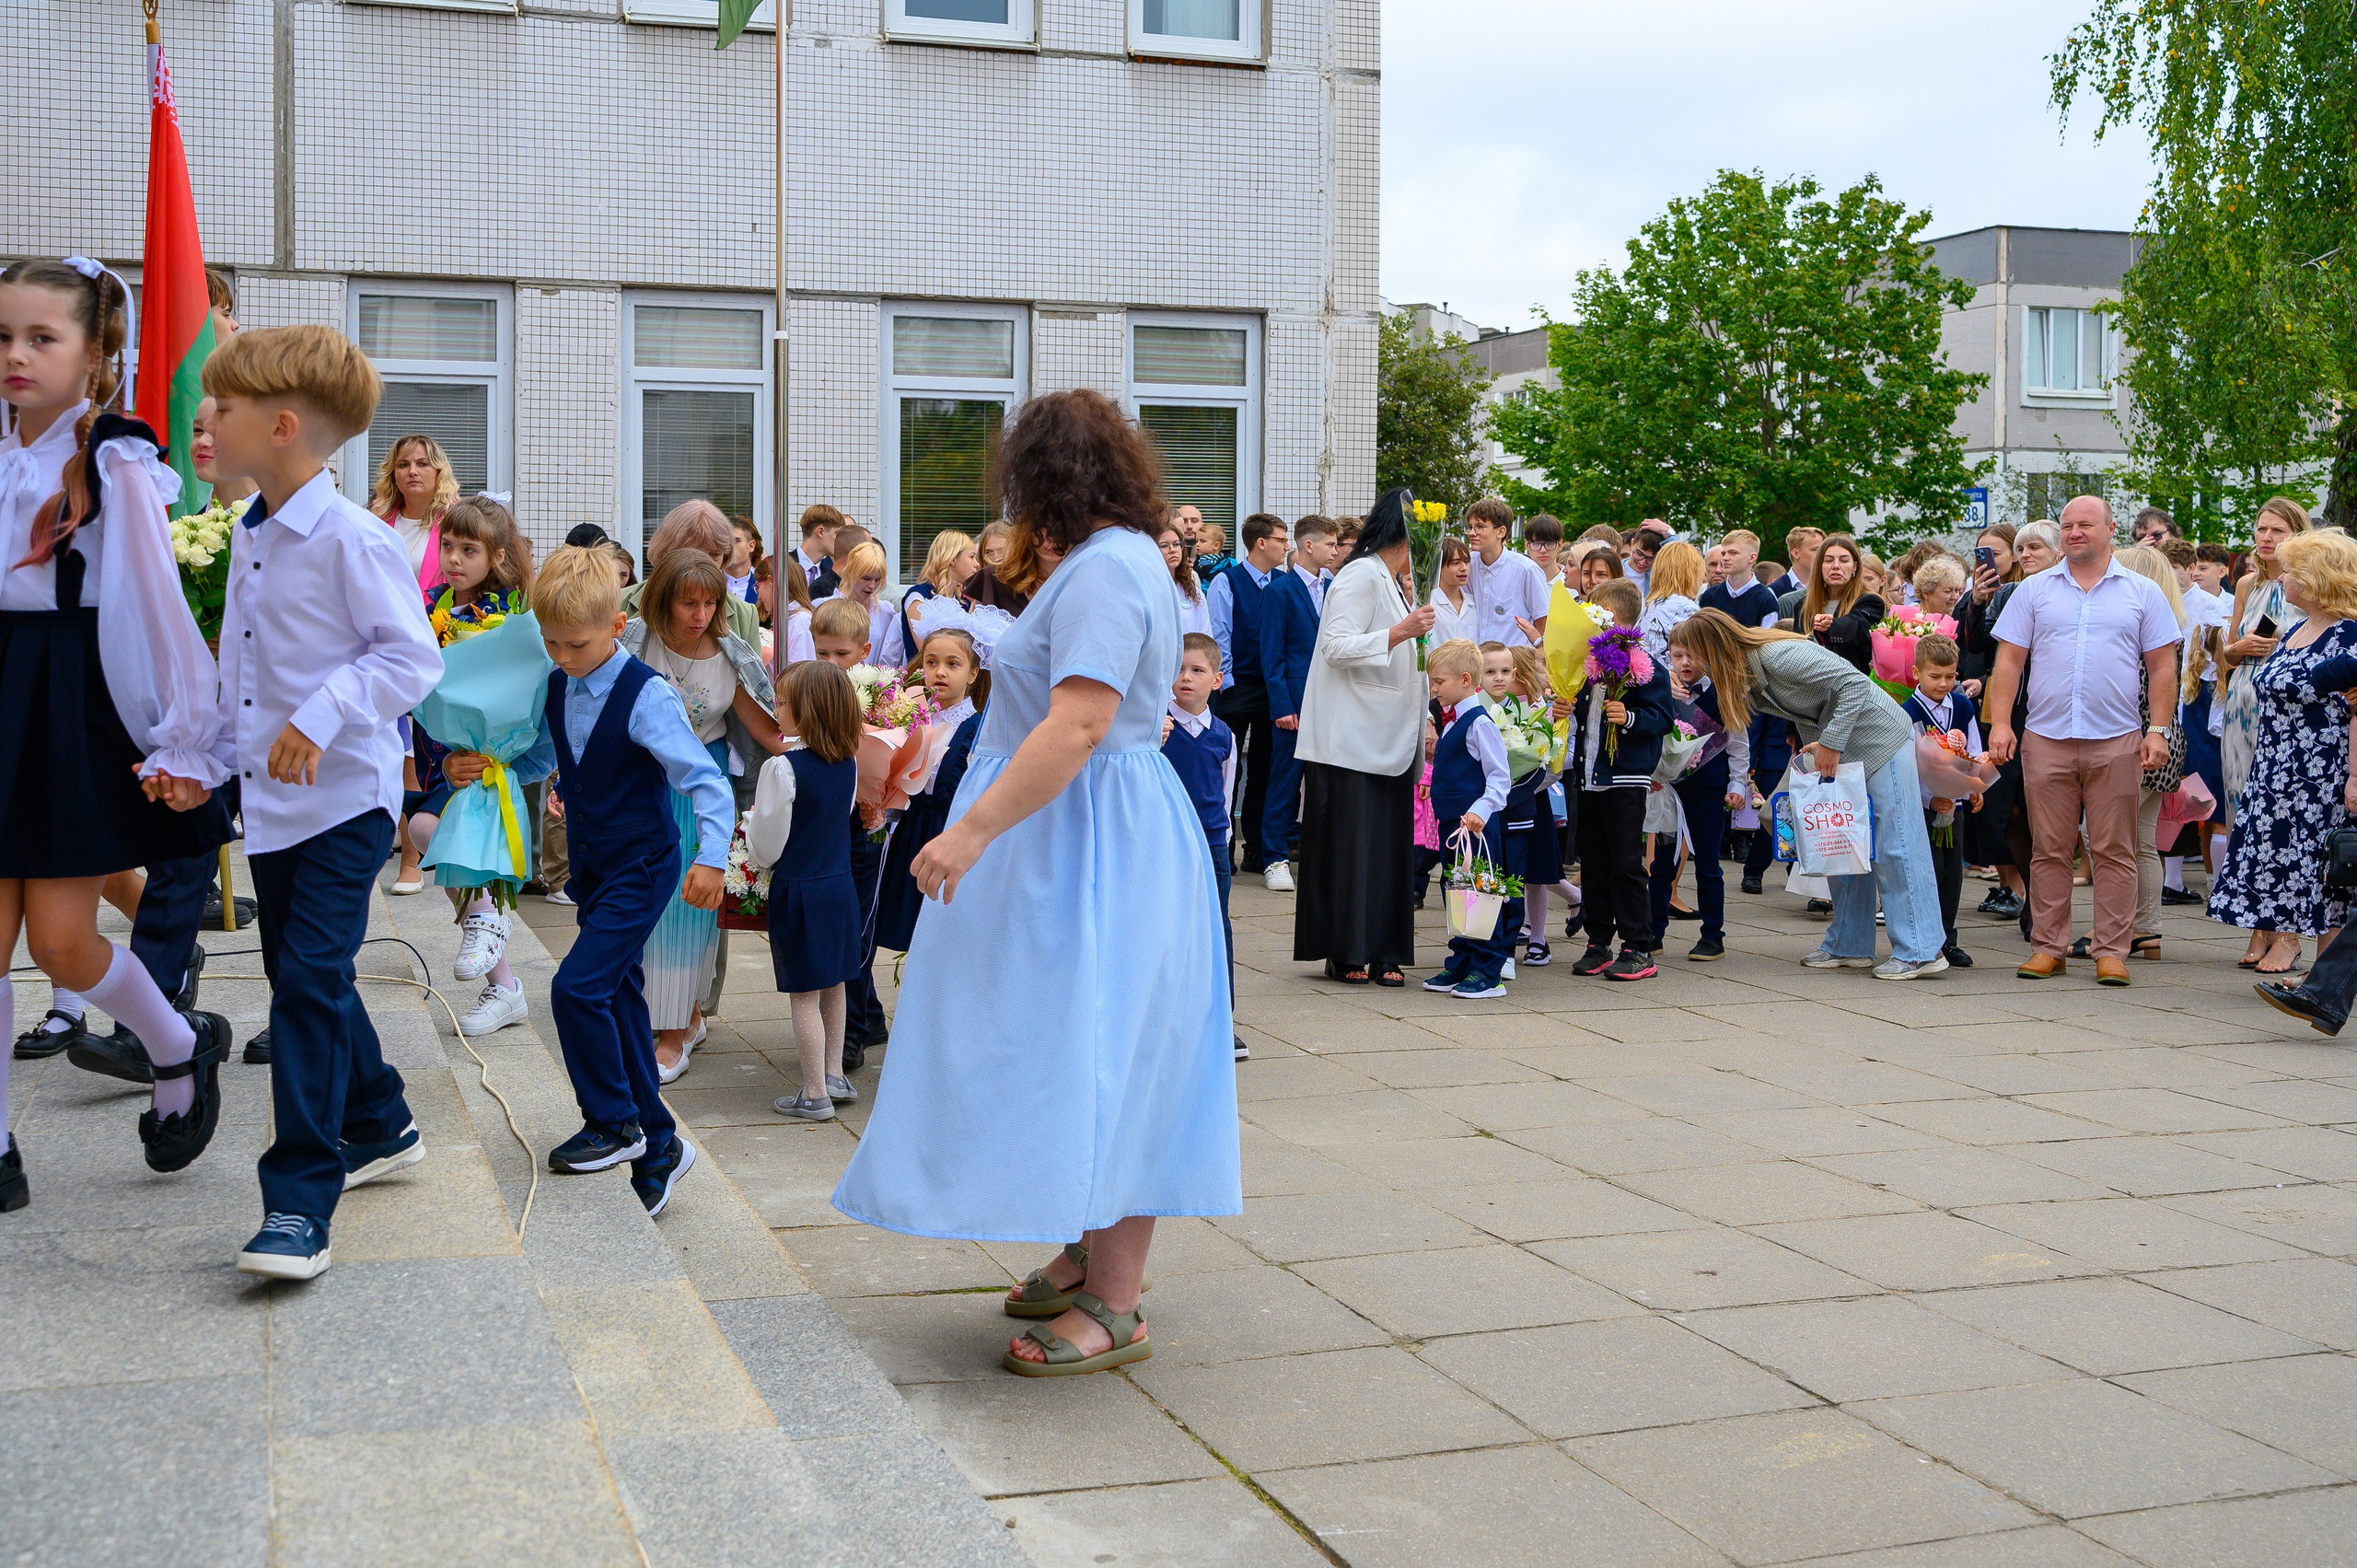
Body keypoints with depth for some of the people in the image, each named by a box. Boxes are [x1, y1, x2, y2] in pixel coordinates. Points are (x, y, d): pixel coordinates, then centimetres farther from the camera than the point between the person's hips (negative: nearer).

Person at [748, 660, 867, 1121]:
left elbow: (767, 844, -13)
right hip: (840, 883, 7)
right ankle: (834, 1075, 30)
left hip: (797, 890, -7)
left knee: (804, 996, 2)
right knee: (833, 985, 19)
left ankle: (815, 1095, 8)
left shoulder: (783, 767, -20)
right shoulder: (848, 762, 0)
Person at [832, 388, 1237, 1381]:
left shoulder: (1104, 570, -18)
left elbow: (1078, 726, -28)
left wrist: (973, 830, -29)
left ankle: (1114, 1308, -1)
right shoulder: (1120, 560, 16)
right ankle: (1094, 1254, 25)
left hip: (1092, 850, -11)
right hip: (1092, 842, 11)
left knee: (1097, 1065, -7)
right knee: (1085, 1061, 15)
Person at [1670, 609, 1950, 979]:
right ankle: (1849, 945, 18)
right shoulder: (1746, 675, 1)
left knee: (1895, 845, -7)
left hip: (1882, 741, -9)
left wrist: (1830, 743, -27)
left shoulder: (1780, 656, -27)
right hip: (1839, 752, 9)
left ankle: (1920, 952, -3)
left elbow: (1855, 683, -29)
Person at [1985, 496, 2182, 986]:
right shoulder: (2034, 591, 10)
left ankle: (2111, 951, 6)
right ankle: (2048, 947, 11)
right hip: (2045, 738, 1)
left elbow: (2162, 668, 7)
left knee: (2114, 851, 0)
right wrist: (2000, 722, -3)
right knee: (2049, 850, 4)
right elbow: (2009, 660, 7)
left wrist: (2158, 729, -2)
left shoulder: (2141, 593, 9)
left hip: (2117, 741, -1)